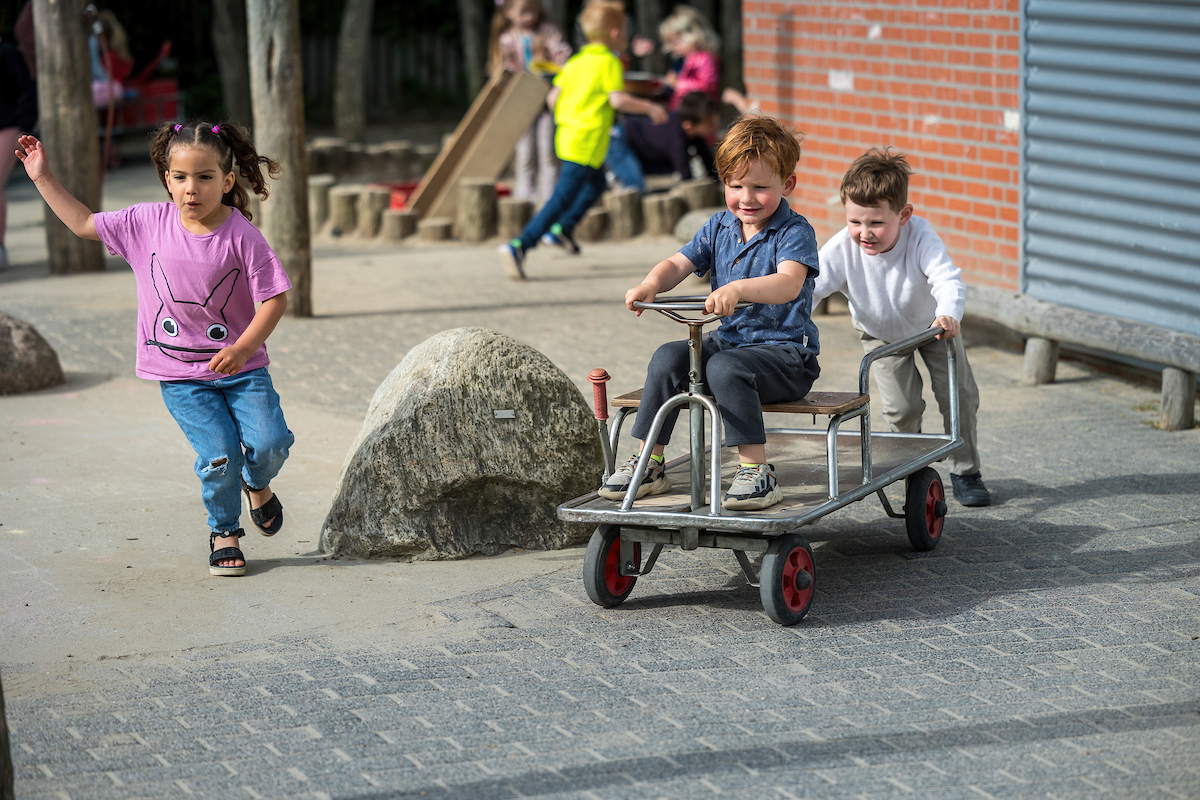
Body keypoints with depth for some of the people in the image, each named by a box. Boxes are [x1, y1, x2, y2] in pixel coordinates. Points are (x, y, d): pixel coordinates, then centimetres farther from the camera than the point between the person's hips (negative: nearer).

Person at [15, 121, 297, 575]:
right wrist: (44, 180, 9)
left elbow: (274, 297, -10)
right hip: (179, 375, 1)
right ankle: (224, 531, 14)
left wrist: (244, 347, -22)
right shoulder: (147, 223, -3)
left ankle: (257, 483, 24)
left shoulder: (240, 235, -11)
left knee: (269, 442, -15)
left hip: (240, 367, 0)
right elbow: (85, 225, 10)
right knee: (219, 454, -14)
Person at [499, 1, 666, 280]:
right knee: (562, 199, -9)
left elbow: (553, 98, 10)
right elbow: (618, 99, -20)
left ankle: (561, 229, 27)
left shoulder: (576, 61, 12)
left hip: (566, 135, 9)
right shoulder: (609, 62, -9)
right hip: (586, 145, -9)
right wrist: (649, 108, -8)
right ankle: (520, 246, -16)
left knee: (596, 184, 29)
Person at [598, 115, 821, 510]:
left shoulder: (794, 232, -11)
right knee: (669, 357, -18)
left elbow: (789, 284, -30)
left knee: (725, 367, -34)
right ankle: (648, 463, -11)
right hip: (728, 339, 6)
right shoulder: (719, 227, 10)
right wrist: (651, 283, -21)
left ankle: (756, 471, -29)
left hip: (785, 350, -6)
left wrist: (737, 289, -48)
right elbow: (677, 265, 4)